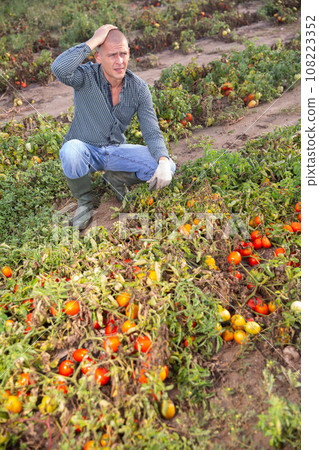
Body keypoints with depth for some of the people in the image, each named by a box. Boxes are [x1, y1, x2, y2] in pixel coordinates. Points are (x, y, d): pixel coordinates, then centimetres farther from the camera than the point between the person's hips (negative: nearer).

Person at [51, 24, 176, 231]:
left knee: (167, 167, -16)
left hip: (116, 150, 3)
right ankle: (85, 202, -9)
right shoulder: (86, 76, -17)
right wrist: (93, 41, -33)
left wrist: (163, 161, -29)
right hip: (85, 149, -2)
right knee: (71, 150, -40)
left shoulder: (139, 88, -8)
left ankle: (116, 178, 8)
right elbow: (59, 69, -41)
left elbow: (152, 133, -10)